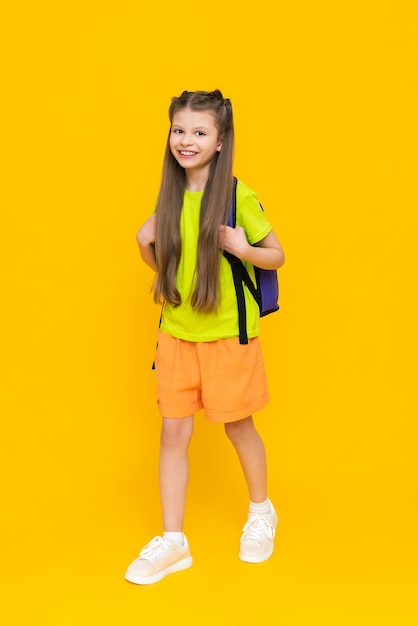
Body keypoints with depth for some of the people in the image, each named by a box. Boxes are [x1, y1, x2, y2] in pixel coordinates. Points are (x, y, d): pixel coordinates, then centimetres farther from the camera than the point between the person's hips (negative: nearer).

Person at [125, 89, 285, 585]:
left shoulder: (238, 196, -11)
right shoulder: (170, 196, 3)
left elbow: (277, 256, -4)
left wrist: (242, 248, -23)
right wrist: (145, 244, -6)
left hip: (227, 332, -4)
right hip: (176, 332, 4)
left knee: (238, 426, 11)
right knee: (173, 433, 6)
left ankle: (261, 511, 37)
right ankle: (173, 540, 18)